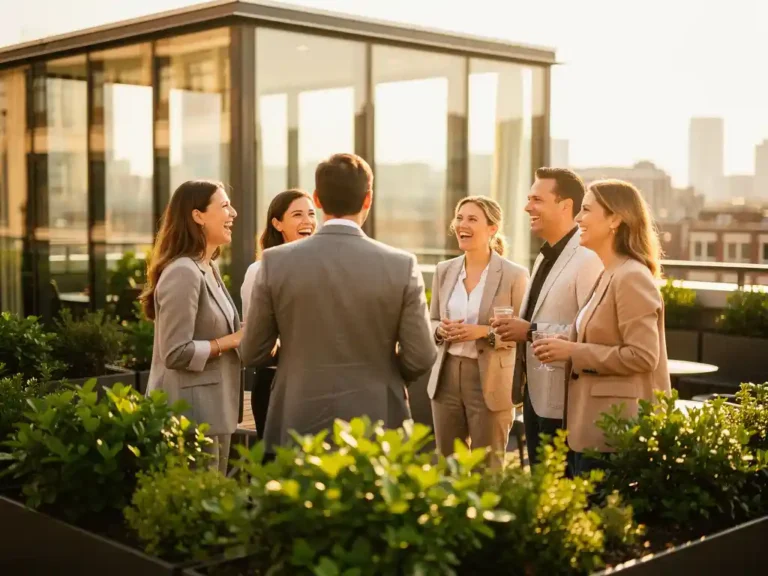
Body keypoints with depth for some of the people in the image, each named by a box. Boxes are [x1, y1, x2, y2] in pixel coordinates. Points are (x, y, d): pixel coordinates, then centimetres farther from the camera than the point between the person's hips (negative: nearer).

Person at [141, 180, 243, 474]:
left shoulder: (210, 268, 11)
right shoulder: (182, 273, -18)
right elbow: (176, 352, -21)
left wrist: (244, 336, -1)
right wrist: (233, 340, -16)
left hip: (213, 408, 9)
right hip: (191, 412, -9)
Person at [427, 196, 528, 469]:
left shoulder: (514, 275, -7)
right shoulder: (444, 270, 7)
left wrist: (484, 332, -21)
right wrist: (441, 330, -8)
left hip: (490, 382, -4)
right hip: (446, 377, 5)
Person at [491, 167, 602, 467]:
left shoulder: (587, 259, -16)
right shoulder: (544, 257, 15)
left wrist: (531, 331, -22)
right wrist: (515, 329, 6)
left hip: (562, 399, -9)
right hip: (535, 393, 9)